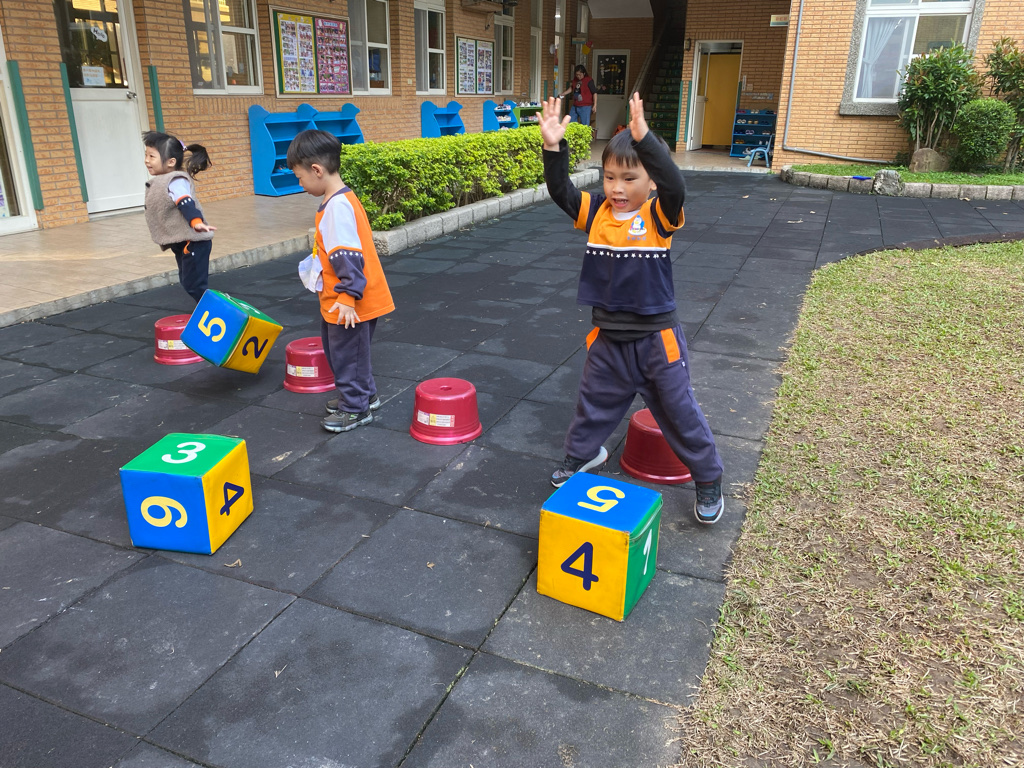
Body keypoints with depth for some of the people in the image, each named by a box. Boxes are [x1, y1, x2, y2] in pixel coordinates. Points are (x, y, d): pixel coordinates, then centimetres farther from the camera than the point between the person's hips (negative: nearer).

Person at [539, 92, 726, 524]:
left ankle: (708, 478, 29)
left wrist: (644, 139, -45)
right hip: (609, 339, 4)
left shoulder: (659, 216, -13)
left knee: (679, 411, 9)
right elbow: (560, 191, -12)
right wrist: (553, 147, -28)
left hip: (656, 338, -4)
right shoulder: (596, 212, -2)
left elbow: (675, 186, -33)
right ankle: (583, 453, 51)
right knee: (594, 403, 23)